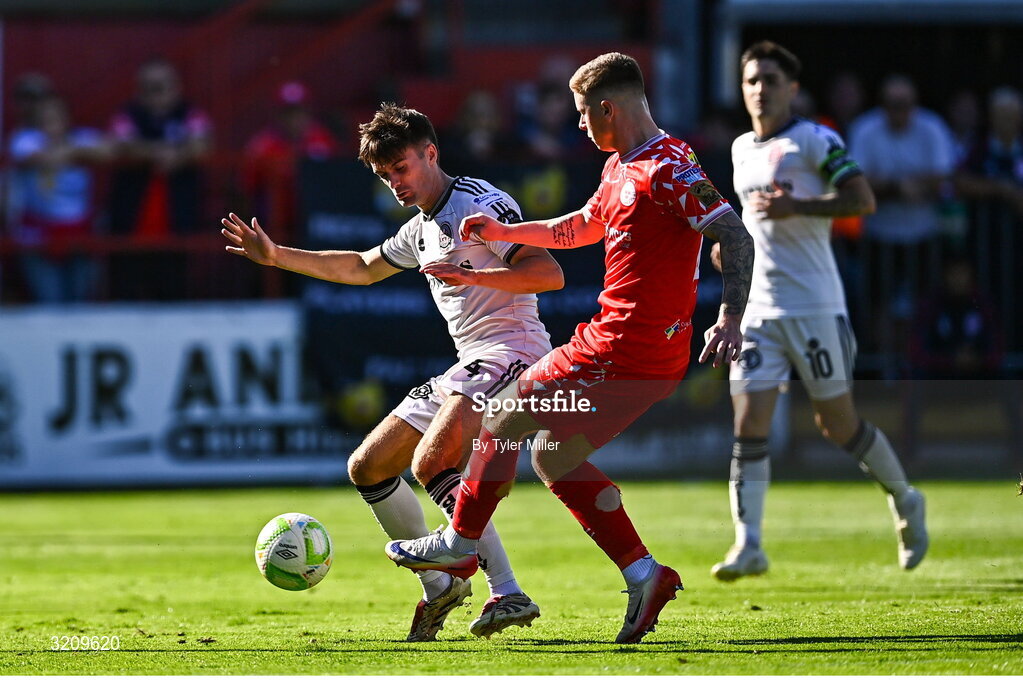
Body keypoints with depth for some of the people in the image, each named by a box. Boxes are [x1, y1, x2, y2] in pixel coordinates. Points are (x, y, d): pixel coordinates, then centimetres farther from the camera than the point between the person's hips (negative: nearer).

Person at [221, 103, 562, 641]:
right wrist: (276, 257, 34)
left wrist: (474, 276, -31)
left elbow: (549, 273, -19)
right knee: (368, 468, 11)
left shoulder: (478, 203, -9)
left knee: (431, 463, -30)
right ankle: (440, 587, 19)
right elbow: (363, 268, 38)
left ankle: (508, 595, -31)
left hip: (511, 352, -10)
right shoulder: (423, 228, 20)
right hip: (467, 370, 10)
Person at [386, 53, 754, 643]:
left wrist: (731, 320, -30)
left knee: (504, 419, 3)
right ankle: (643, 574, 8)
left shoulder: (667, 168, -15)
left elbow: (735, 234, -21)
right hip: (652, 357, 10)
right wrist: (502, 231, 33)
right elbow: (578, 229, 34)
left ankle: (461, 544, 19)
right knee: (553, 456, 15)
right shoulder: (621, 169, 16)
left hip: (622, 351, -10)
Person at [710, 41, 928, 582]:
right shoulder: (742, 150, 15)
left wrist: (795, 207, -25)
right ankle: (748, 544, -11)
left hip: (813, 308, -6)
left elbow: (862, 199, -17)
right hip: (757, 308, 6)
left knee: (837, 425, 3)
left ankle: (904, 501, 27)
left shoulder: (814, 140, -7)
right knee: (748, 424, -8)